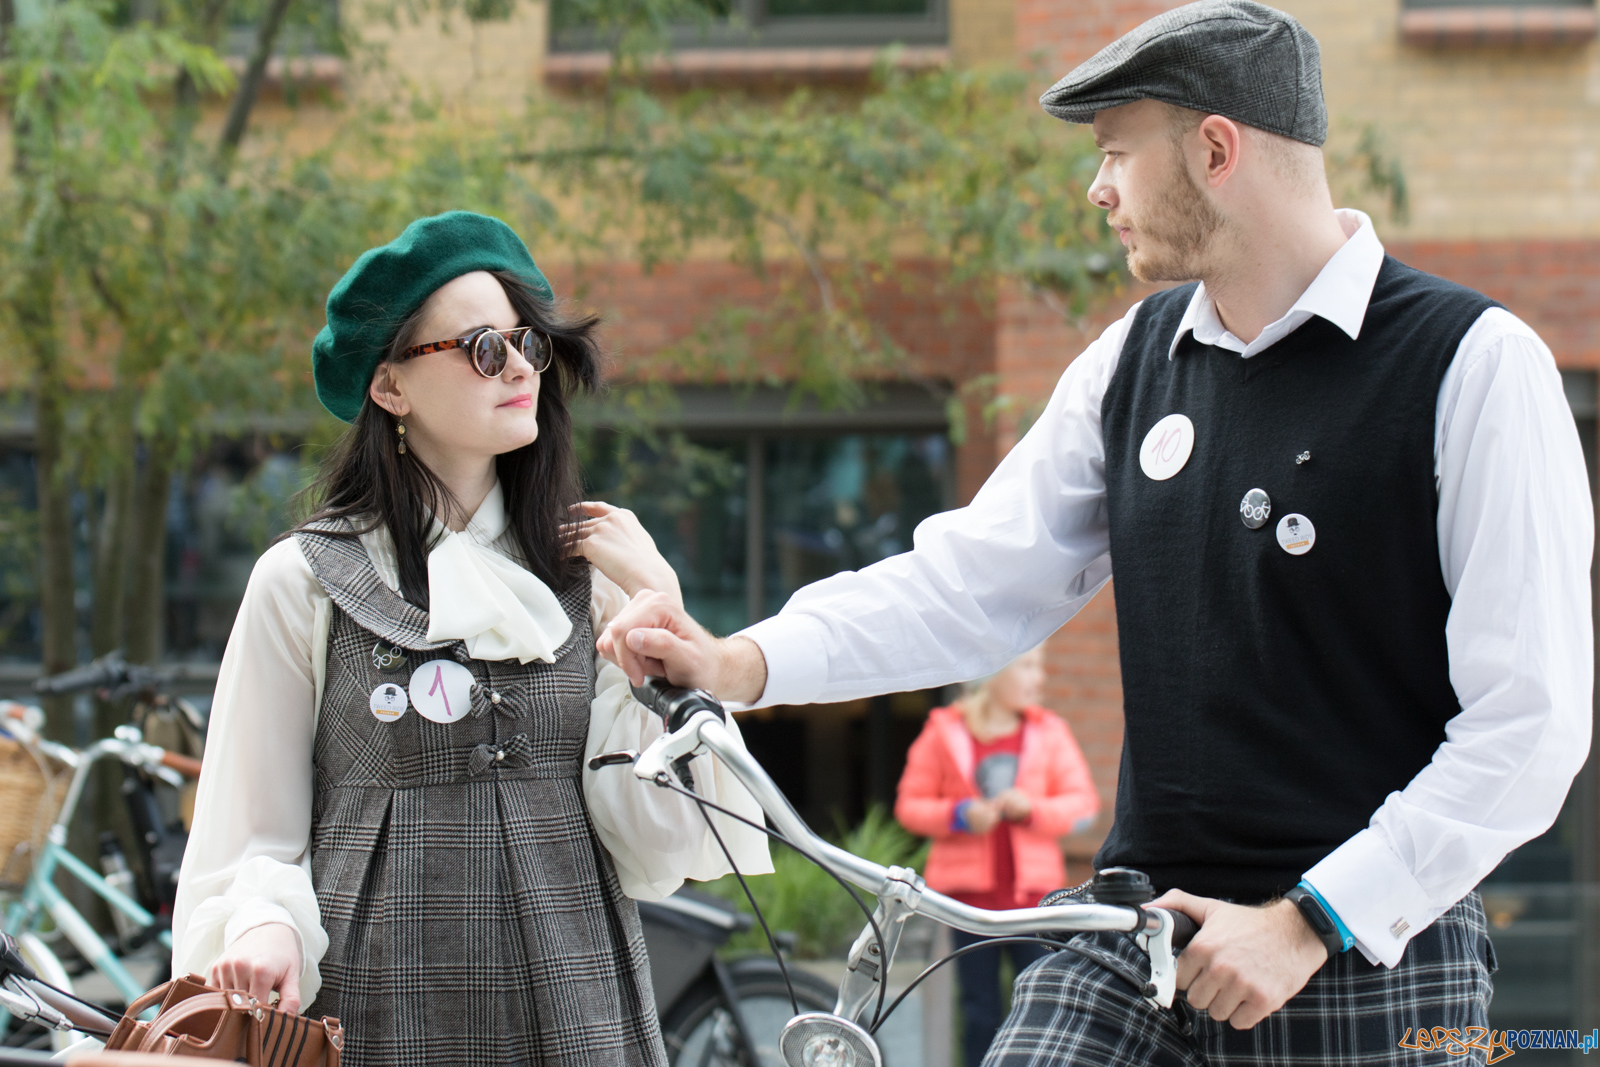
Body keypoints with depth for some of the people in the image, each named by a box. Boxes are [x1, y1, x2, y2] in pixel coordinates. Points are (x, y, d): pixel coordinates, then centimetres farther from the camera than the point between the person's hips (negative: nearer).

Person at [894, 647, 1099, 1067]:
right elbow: (909, 806, 5)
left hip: (1032, 889, 0)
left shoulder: (1049, 732, 6)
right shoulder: (944, 732, 3)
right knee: (979, 1010, 5)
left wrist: (1031, 809, -13)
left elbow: (1082, 804, 4)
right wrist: (959, 815, -12)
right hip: (969, 890, 0)